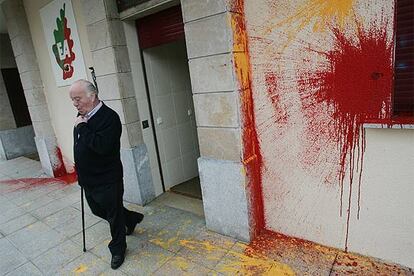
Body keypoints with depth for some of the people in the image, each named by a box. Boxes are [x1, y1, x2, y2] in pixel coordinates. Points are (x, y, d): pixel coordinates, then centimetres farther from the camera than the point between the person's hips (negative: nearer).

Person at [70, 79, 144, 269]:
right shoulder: (82, 115, 5)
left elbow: (102, 146, -34)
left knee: (114, 216, 9)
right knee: (98, 211, 24)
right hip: (88, 180, 9)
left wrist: (82, 127, -26)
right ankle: (131, 218, 46)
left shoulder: (109, 117, -22)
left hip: (107, 181, -9)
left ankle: (118, 249, 32)